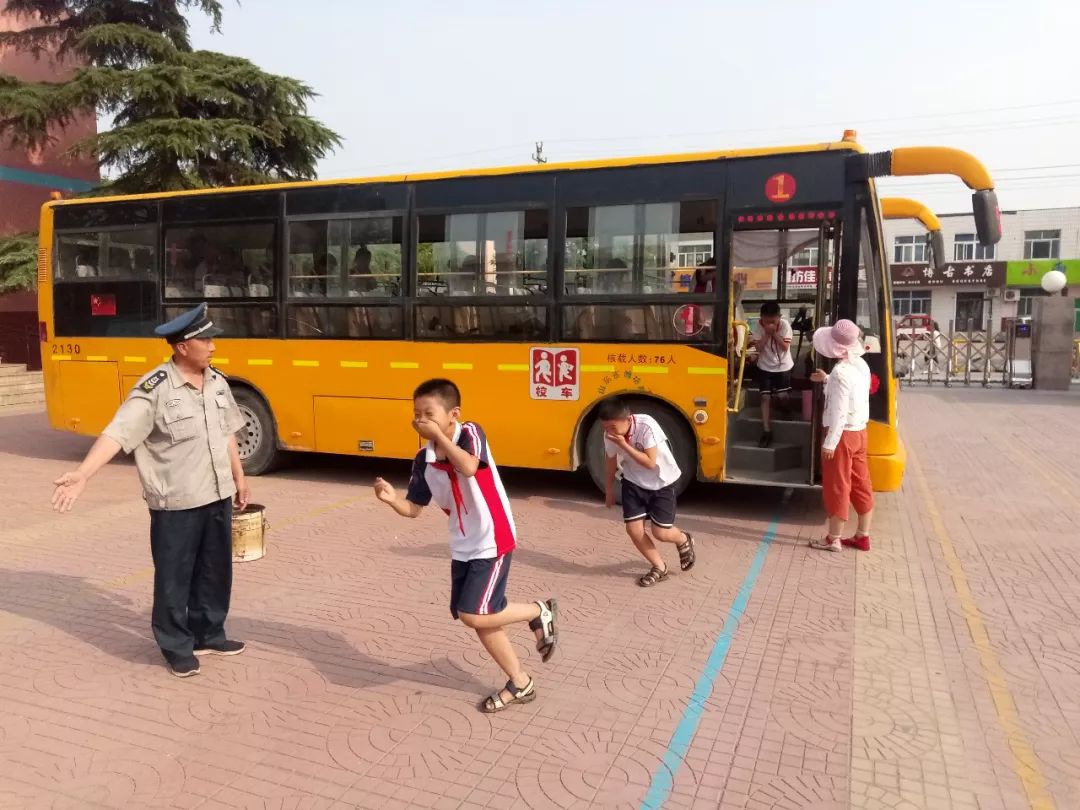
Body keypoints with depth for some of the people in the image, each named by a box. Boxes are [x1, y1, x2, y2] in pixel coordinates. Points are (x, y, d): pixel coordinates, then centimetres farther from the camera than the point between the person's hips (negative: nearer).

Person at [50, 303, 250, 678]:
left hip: (218, 496, 6)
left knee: (215, 570, 17)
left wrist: (239, 478, 20)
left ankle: (208, 635, 35)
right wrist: (82, 474, -38)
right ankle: (177, 646, 26)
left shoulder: (217, 381, 4)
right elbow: (117, 433, -25)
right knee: (174, 576, 8)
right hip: (176, 503, -6)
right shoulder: (154, 389, -17)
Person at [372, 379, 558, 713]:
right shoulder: (423, 460, 1)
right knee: (481, 620, 10)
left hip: (493, 542, -7)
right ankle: (520, 683, 28)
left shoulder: (470, 432, -14)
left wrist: (439, 435, -26)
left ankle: (539, 612, 10)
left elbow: (469, 467, -35)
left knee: (473, 616, -14)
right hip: (463, 548, 7)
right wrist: (391, 498, -15)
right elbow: (413, 509, 5)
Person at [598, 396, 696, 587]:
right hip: (634, 483, 4)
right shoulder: (610, 435, -15)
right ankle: (659, 568, 18)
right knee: (633, 529, -4)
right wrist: (609, 493, 13)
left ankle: (684, 541, 32)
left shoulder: (646, 426, -31)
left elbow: (650, 463, -32)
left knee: (660, 532, -4)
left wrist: (623, 444, -35)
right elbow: (611, 465, 2)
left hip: (662, 483, -4)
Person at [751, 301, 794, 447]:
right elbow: (758, 348, -17)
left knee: (782, 396, -6)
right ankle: (766, 432, -3)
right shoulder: (759, 326, -12)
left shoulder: (784, 325, -14)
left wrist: (774, 333, -26)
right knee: (765, 397, -5)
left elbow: (785, 347, -19)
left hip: (783, 366, -1)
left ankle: (786, 412, 33)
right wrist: (767, 333, -25)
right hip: (765, 367, 1)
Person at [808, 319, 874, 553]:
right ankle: (862, 536, 24)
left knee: (837, 487, 1)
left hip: (843, 435, -9)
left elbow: (839, 412, -24)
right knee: (860, 484, 14)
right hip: (859, 432, 9)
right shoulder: (861, 365, 5)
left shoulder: (840, 371, -23)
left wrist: (829, 443, -21)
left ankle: (833, 539, 10)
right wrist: (827, 380, 22)